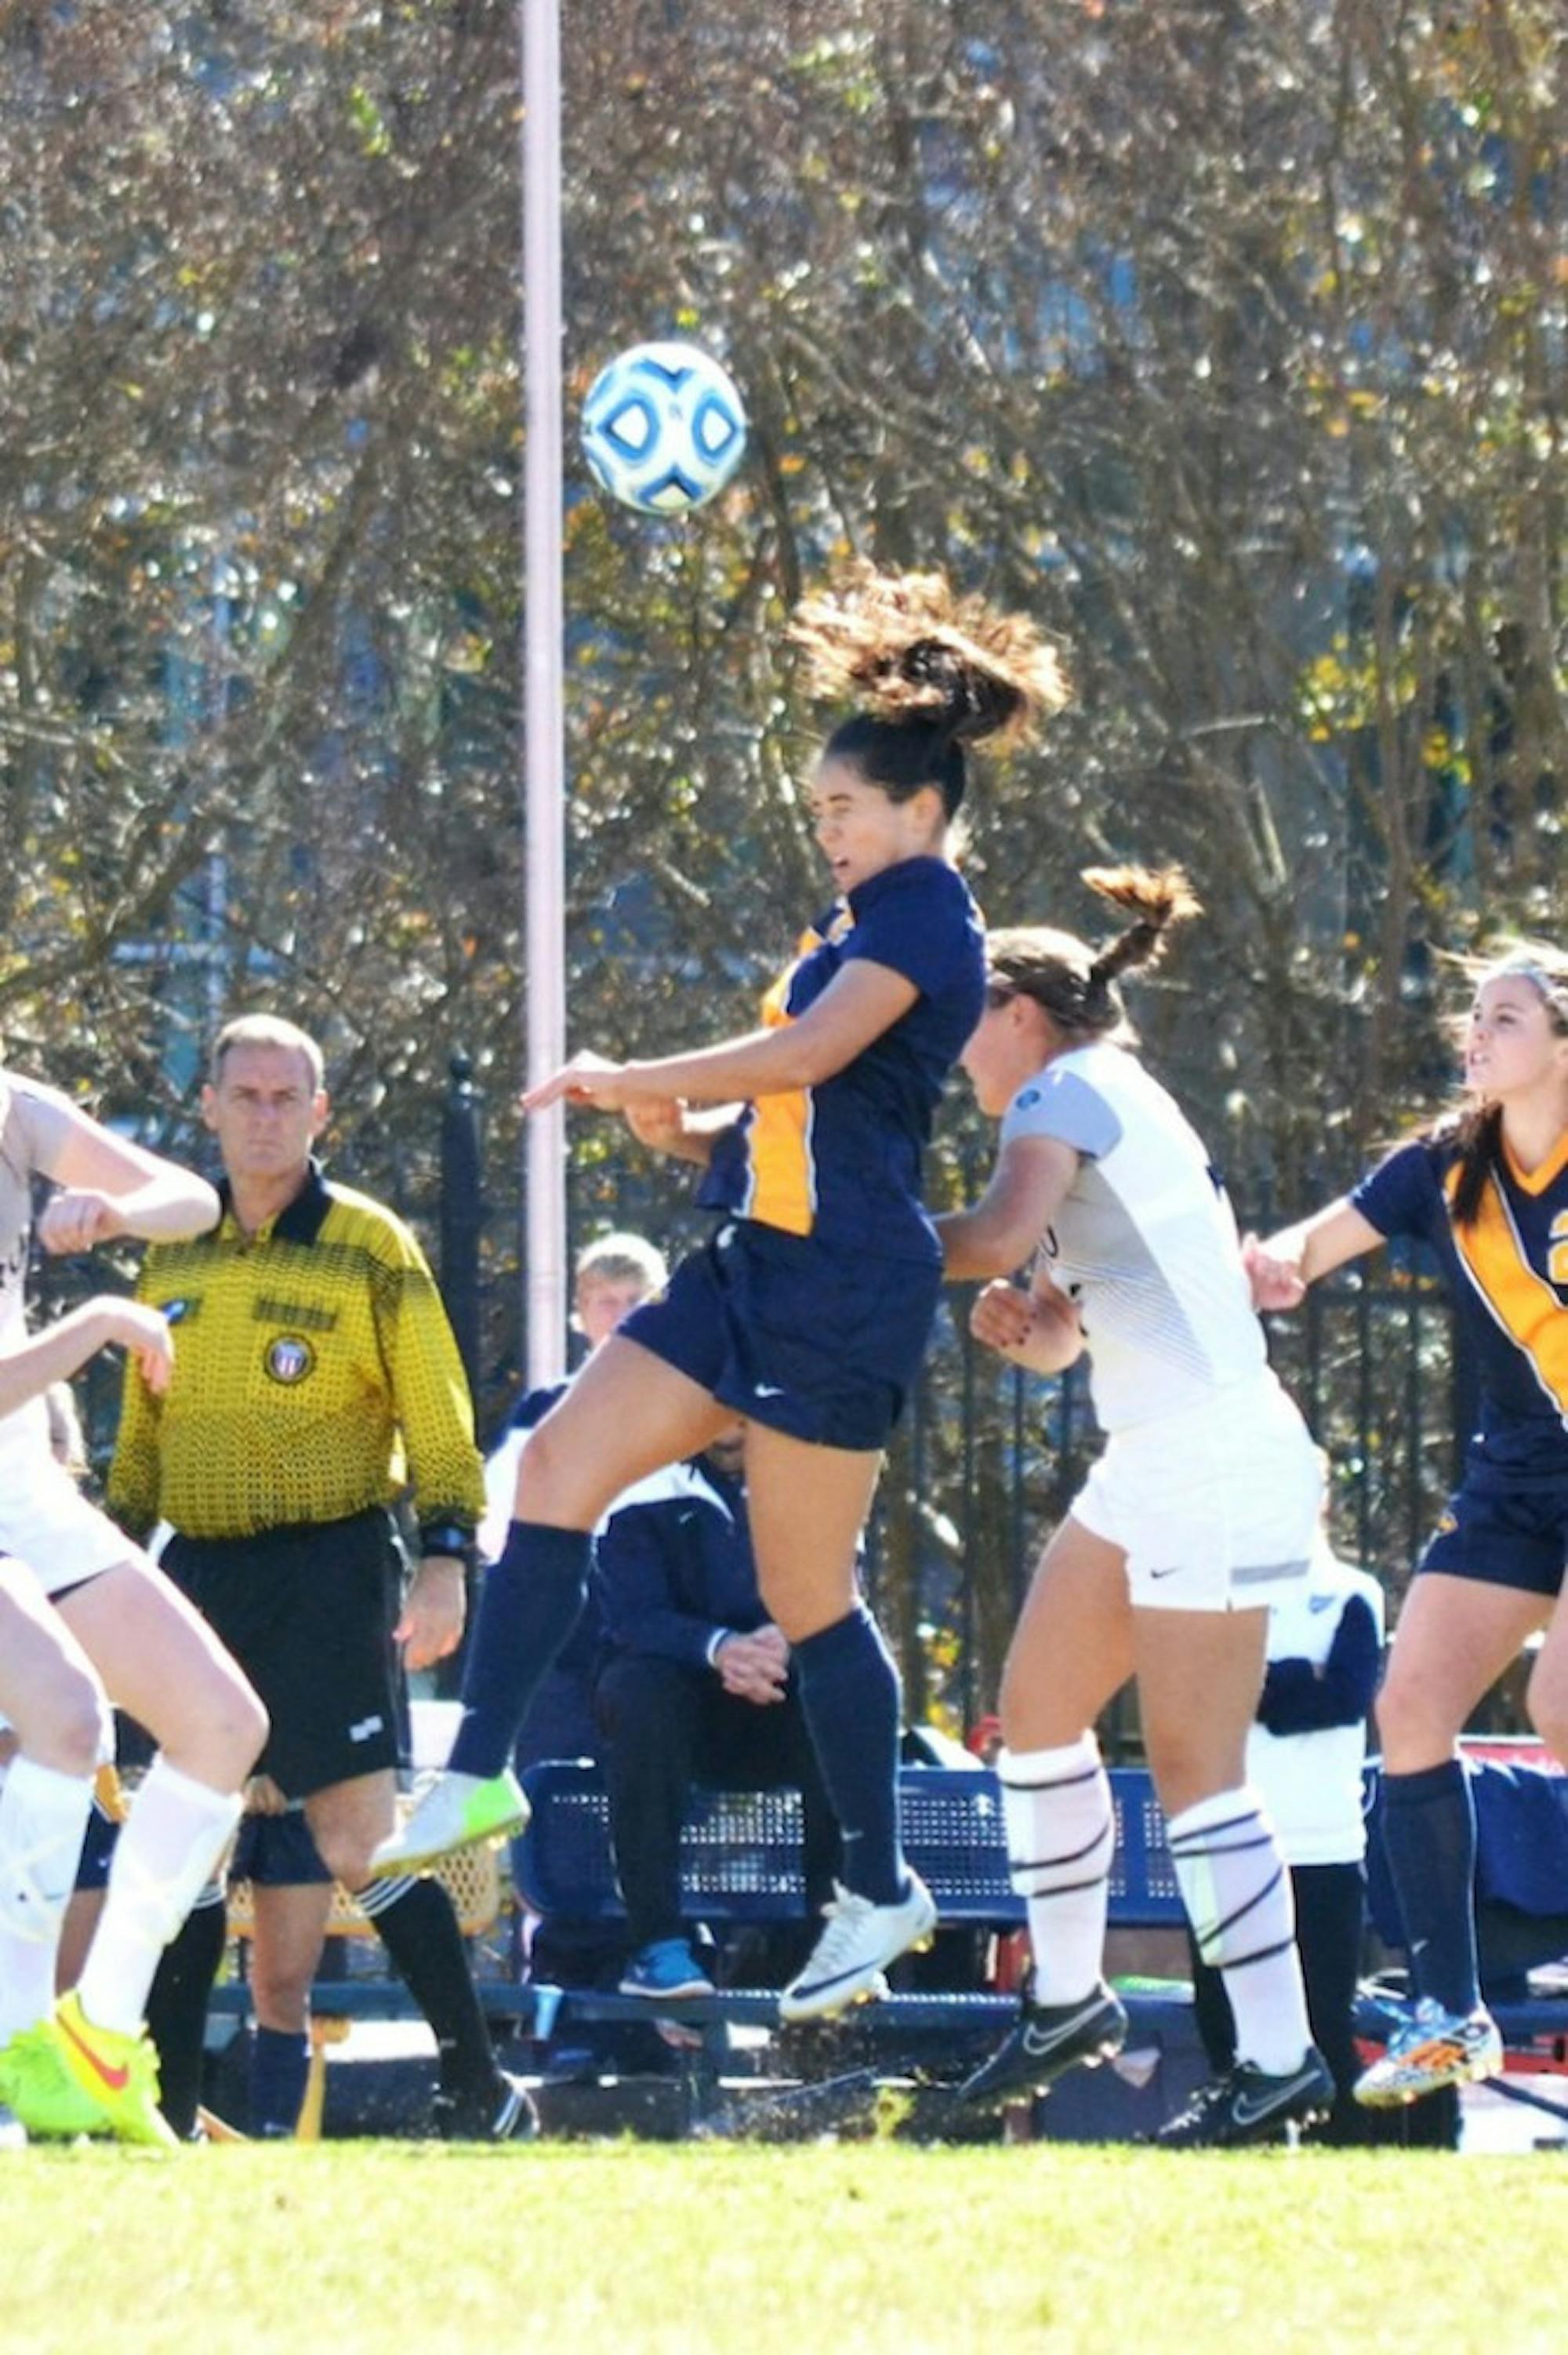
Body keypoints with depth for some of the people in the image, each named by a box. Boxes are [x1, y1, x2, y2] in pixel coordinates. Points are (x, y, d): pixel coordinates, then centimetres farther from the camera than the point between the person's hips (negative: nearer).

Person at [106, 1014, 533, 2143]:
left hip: (328, 1565, -5)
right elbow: (143, 1426, 20)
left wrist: (447, 1558, -12)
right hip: (199, 1572, 5)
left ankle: (477, 2083, -6)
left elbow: (437, 1416, -3)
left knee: (355, 1829, -12)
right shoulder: (173, 1256, 13)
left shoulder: (371, 1246, -1)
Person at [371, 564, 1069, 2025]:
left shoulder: (925, 912, -10)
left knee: (805, 1595, -2)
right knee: (559, 1465, -3)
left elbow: (809, 1054, -24)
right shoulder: (863, 923, 20)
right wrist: (682, 1130, 6)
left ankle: (880, 1893, 10)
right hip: (756, 1263, 10)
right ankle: (476, 1778, -6)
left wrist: (624, 1080, -17)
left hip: (840, 1284, -10)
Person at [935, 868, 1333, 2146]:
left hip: (1213, 1464, -10)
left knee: (1194, 1771, -9)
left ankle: (1282, 2060, -6)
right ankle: (1068, 1996, 23)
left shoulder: (1065, 1091, -7)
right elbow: (1055, 1338, 24)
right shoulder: (1127, 1108, 22)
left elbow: (1000, 1234, -26)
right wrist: (1021, 1317, 3)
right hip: (1154, 1466, 10)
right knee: (1037, 1711, 14)